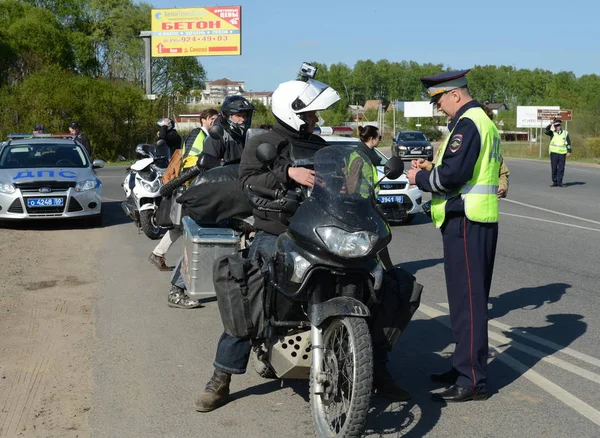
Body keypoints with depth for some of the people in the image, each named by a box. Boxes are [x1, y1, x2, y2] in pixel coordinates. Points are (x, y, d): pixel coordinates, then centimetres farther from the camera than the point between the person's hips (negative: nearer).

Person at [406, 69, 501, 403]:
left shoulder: (467, 124, -13)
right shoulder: (485, 122, 20)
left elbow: (451, 174, -22)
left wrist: (420, 179, -5)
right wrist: (429, 172, 10)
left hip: (465, 221, -11)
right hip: (481, 219, 11)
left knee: (467, 301, -8)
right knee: (472, 298, 15)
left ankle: (472, 381, -4)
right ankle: (465, 367, 25)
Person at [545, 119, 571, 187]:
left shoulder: (565, 133, 10)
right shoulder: (552, 133, 8)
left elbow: (568, 143, 10)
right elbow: (547, 131, -13)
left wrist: (569, 151, 1)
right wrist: (550, 125, -27)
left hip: (562, 153, 1)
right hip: (554, 153, -1)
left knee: (561, 168, 0)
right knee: (554, 168, 0)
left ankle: (559, 182, 6)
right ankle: (554, 182, 8)